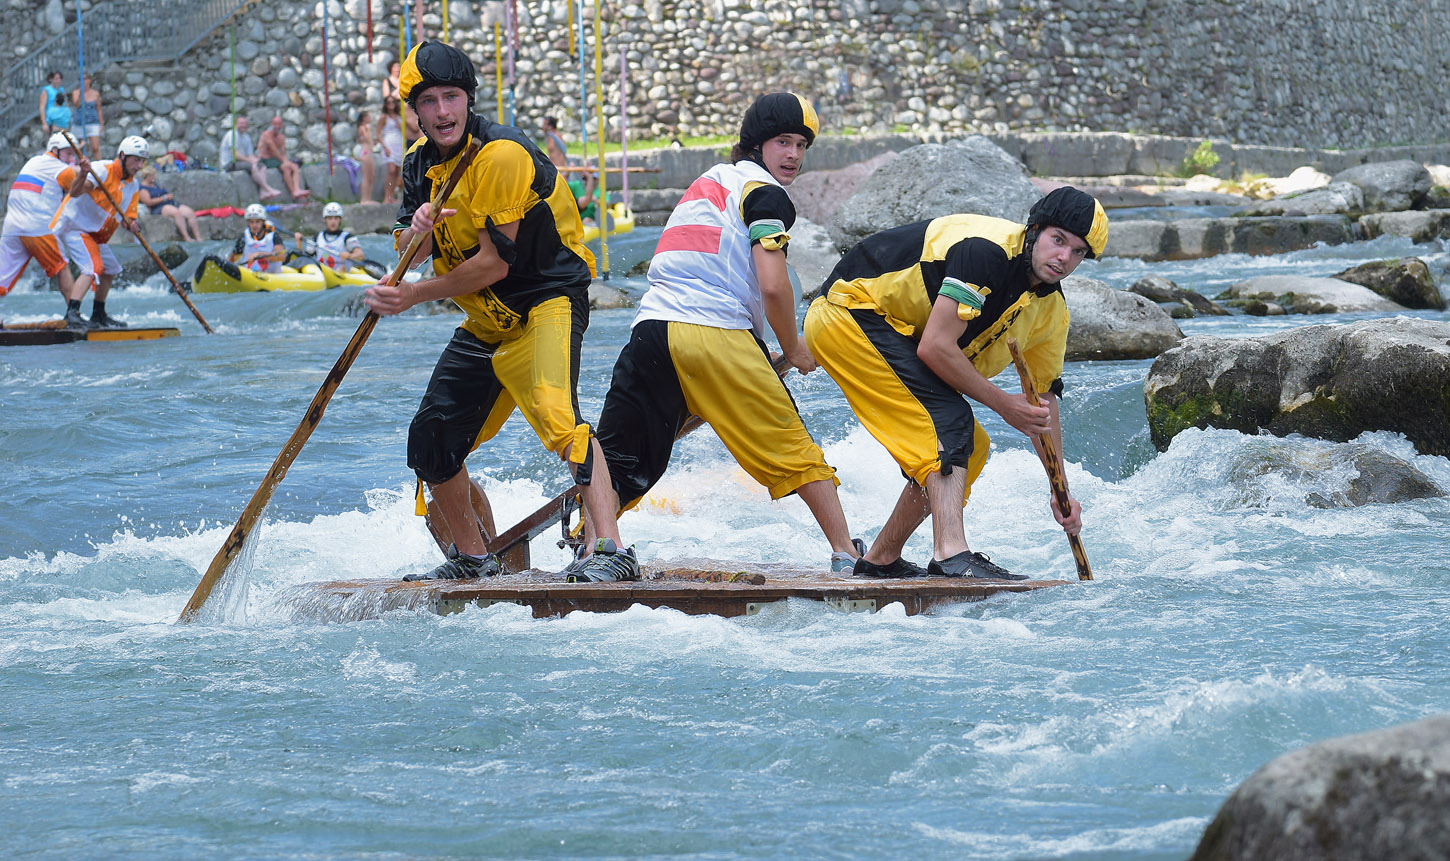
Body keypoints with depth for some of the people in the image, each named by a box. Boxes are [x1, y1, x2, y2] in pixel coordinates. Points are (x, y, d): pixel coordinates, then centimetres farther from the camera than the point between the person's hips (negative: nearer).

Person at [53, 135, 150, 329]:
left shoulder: (133, 185, 5)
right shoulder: (102, 170, -21)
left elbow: (127, 215, 2)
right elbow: (75, 192, -33)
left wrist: (131, 224, -21)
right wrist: (82, 175, -52)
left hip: (95, 234, 10)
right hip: (75, 226, -10)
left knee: (111, 269, 19)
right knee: (93, 268, -25)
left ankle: (98, 316, 32)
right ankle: (72, 314, -35)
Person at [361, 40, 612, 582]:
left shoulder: (500, 155, -19)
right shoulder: (421, 163, 7)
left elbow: (495, 262, -21)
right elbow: (406, 250, -2)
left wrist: (414, 296, -17)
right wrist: (417, 232, -26)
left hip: (547, 302, -9)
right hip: (486, 323, 9)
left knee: (556, 415, -31)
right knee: (430, 440, 7)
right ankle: (473, 558, 23)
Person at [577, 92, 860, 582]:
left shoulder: (712, 181, 28)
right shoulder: (765, 192, 3)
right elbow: (772, 285, -8)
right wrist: (794, 349, 8)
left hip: (653, 324, 6)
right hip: (717, 336, -6)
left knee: (620, 454, 8)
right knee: (793, 449, 5)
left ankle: (601, 547, -13)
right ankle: (846, 553, 7)